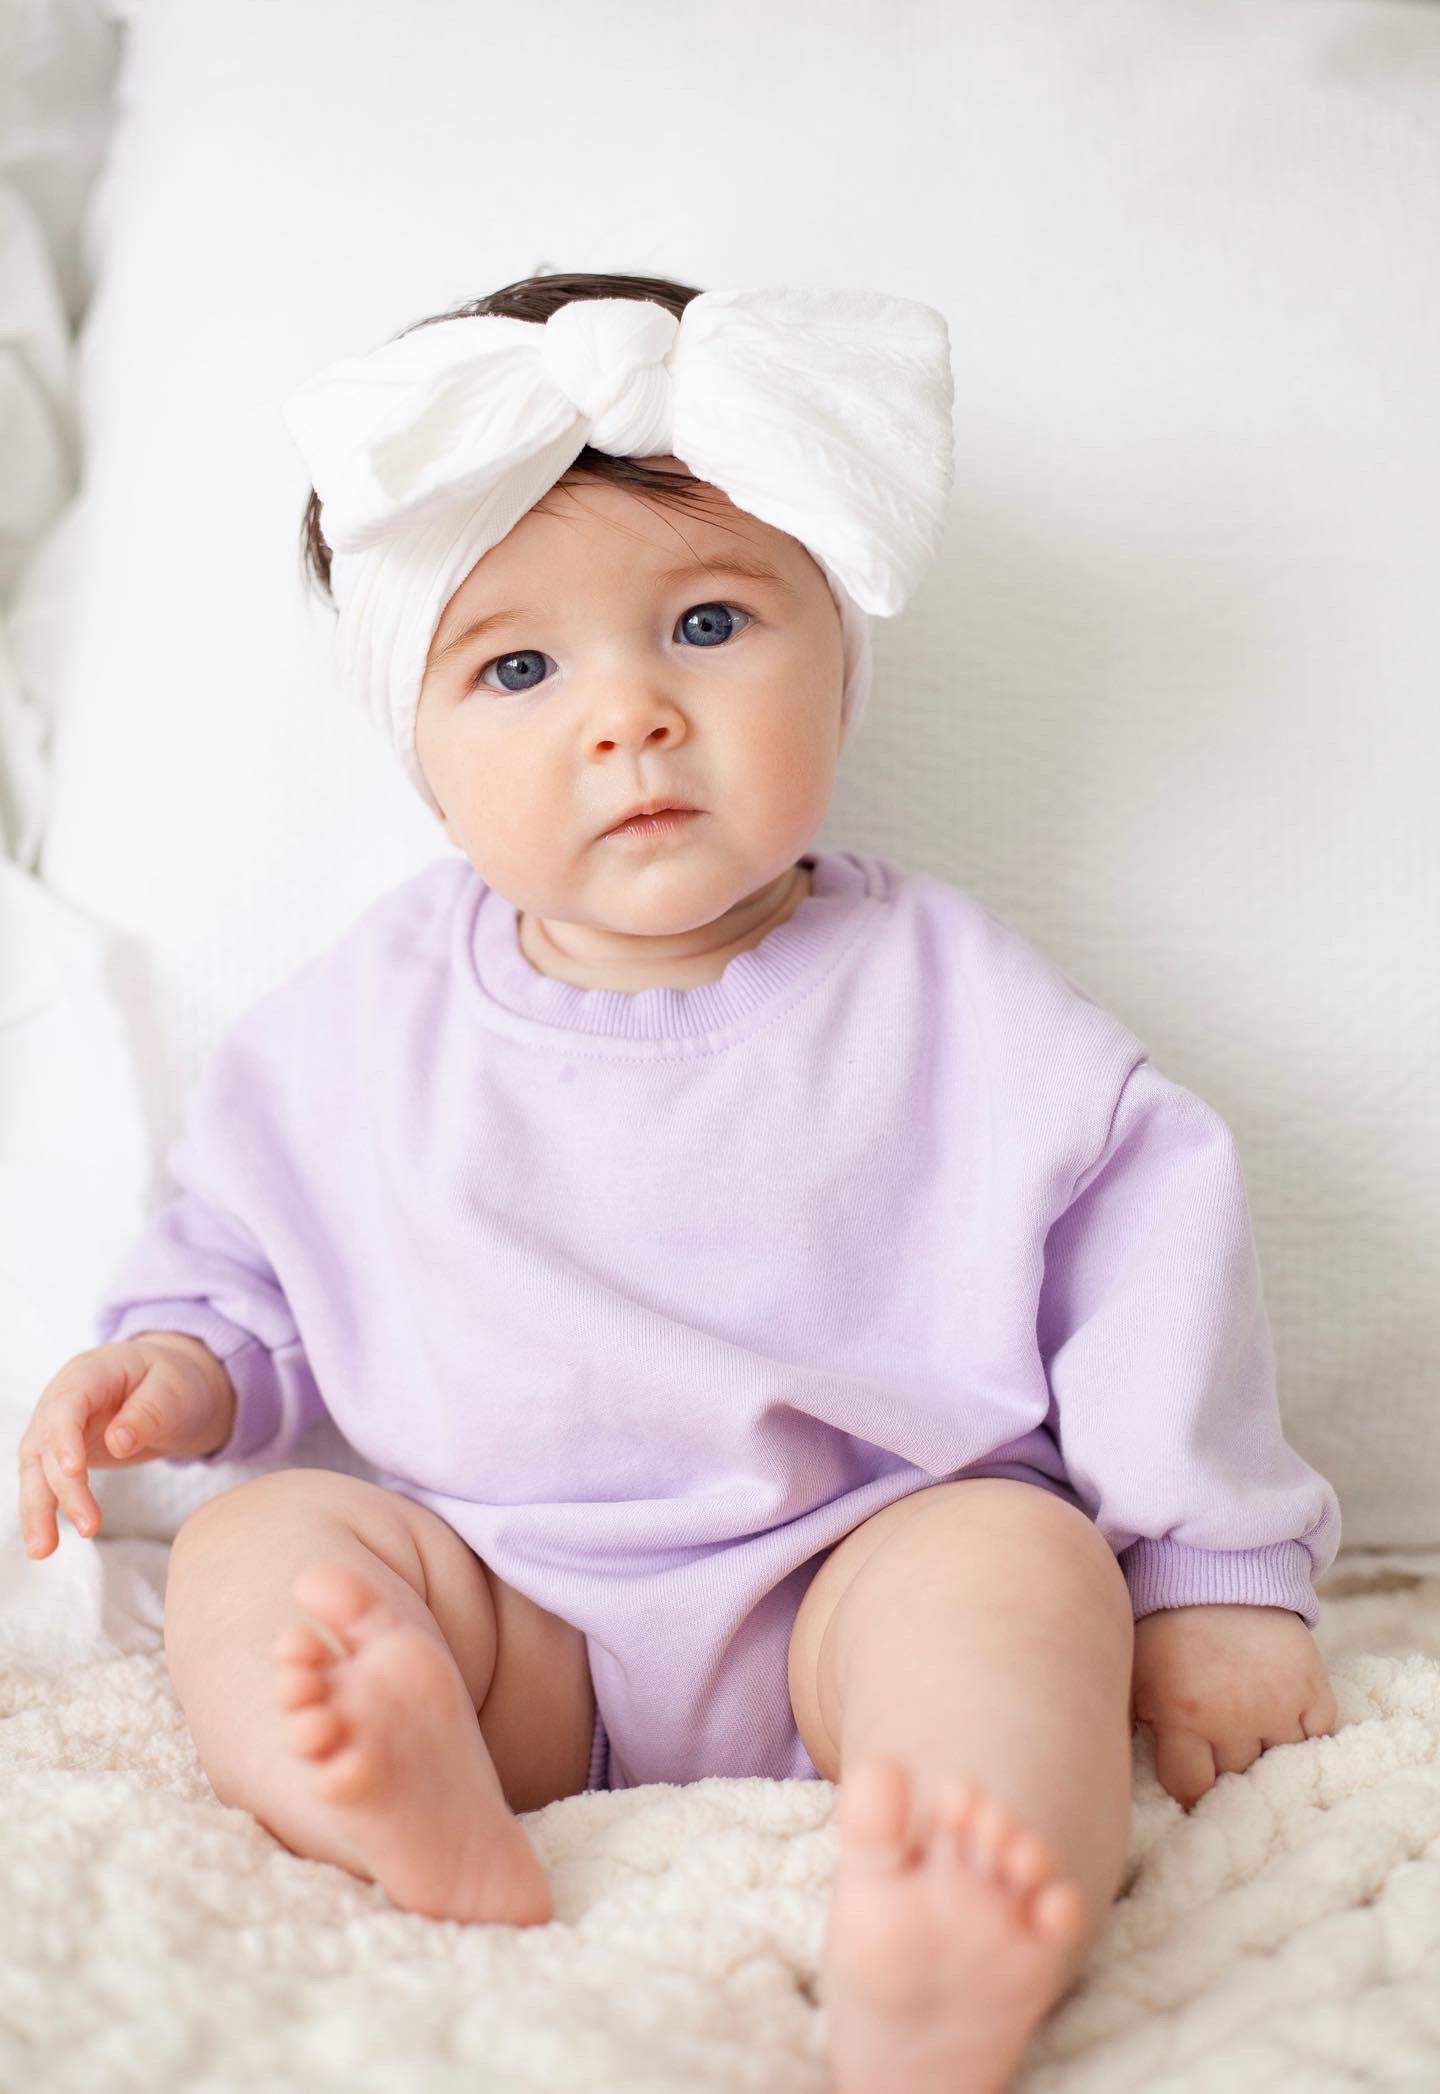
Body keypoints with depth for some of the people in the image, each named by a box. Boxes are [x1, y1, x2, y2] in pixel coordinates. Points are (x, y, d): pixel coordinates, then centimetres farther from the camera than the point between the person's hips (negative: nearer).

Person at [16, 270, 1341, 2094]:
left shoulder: (938, 992, -1)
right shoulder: (373, 1019, 5)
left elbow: (1147, 1218, 0)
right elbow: (246, 1235, 19)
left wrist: (1217, 1575, -3)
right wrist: (180, 1360, -3)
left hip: (873, 1560, -2)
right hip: (511, 1623, 3)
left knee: (1021, 1558, -30)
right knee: (255, 1552, -19)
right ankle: (442, 1852, -45)